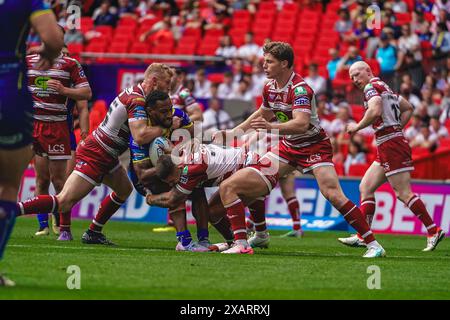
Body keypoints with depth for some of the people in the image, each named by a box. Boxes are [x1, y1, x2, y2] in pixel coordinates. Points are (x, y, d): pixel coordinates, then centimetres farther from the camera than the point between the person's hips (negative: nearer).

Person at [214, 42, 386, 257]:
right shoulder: (270, 87, 4)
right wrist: (236, 131, 23)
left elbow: (301, 124, -38)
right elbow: (264, 113, 26)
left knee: (333, 194, -26)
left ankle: (373, 244, -19)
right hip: (287, 147, 8)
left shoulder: (299, 88, -22)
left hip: (314, 146, -8)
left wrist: (271, 126, -52)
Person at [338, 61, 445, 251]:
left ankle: (434, 232, -9)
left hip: (391, 145, -10)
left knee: (404, 193, -10)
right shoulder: (385, 88, 22)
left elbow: (375, 111, -24)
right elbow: (408, 108, 31)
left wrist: (357, 127, -10)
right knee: (365, 188, 9)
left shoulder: (371, 86, -6)